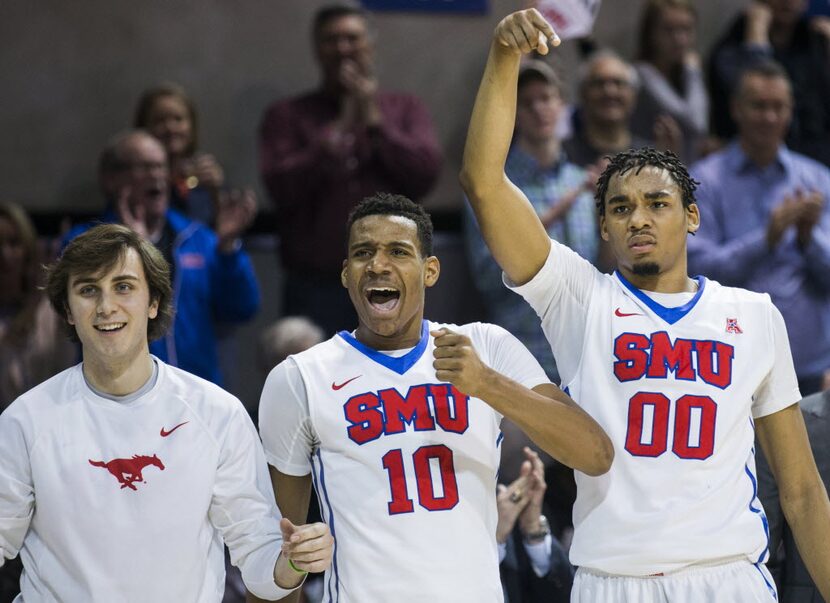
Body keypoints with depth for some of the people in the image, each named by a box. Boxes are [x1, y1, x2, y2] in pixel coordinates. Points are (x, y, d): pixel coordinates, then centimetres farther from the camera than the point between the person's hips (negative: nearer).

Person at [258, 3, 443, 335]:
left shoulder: (405, 109, 13)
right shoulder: (286, 116, 8)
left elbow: (426, 173, -2)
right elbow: (282, 188, -7)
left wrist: (374, 120, -5)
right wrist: (338, 131, -9)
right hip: (316, 288, -1)